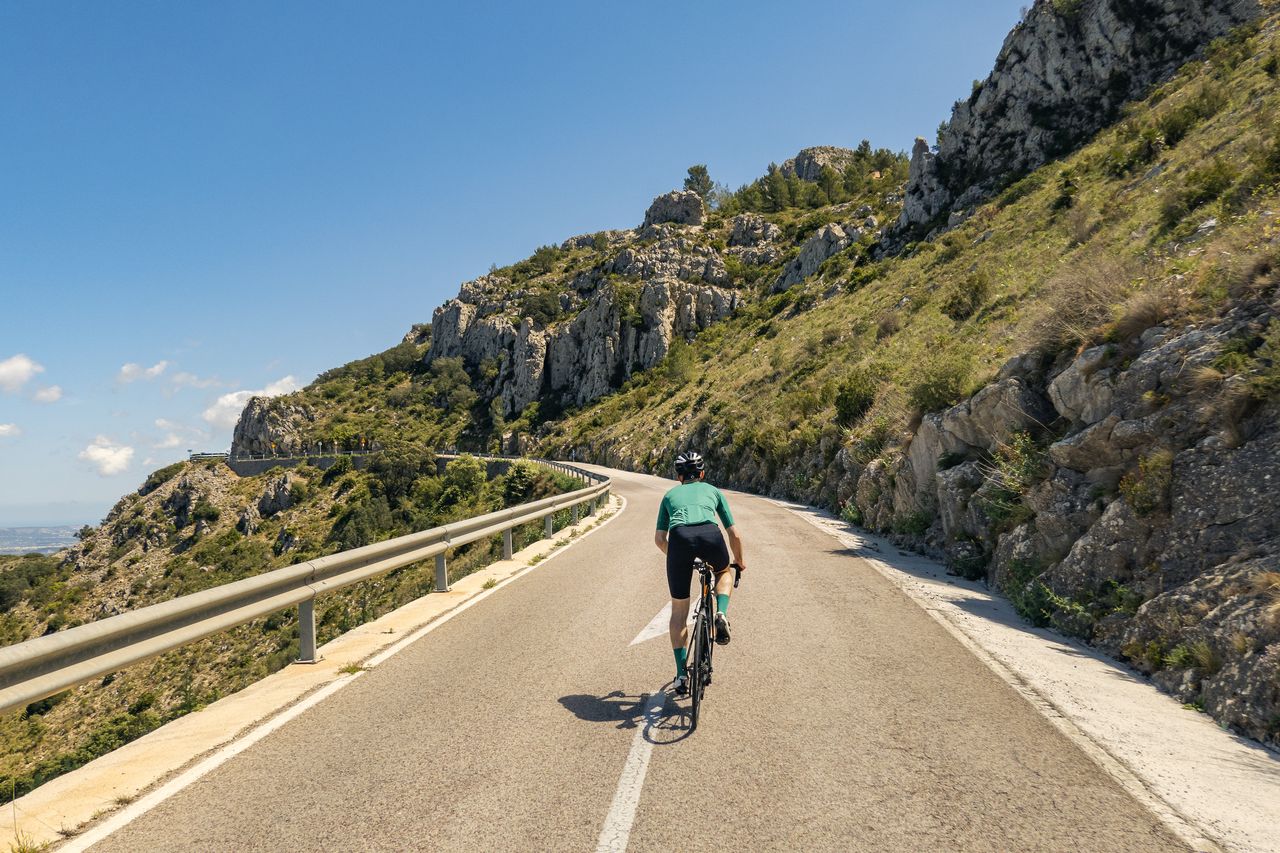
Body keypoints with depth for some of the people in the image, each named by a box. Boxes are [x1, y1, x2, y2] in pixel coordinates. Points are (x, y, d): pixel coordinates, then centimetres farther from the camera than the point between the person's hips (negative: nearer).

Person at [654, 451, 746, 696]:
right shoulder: (713, 491, 32)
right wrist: (740, 561, 49)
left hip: (679, 538, 0)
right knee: (724, 572, 36)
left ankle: (682, 674, 15)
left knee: (679, 611, 17)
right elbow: (734, 534, 32)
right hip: (710, 535, 0)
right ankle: (721, 614, 9)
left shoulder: (670, 494, 33)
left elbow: (659, 539, 30)